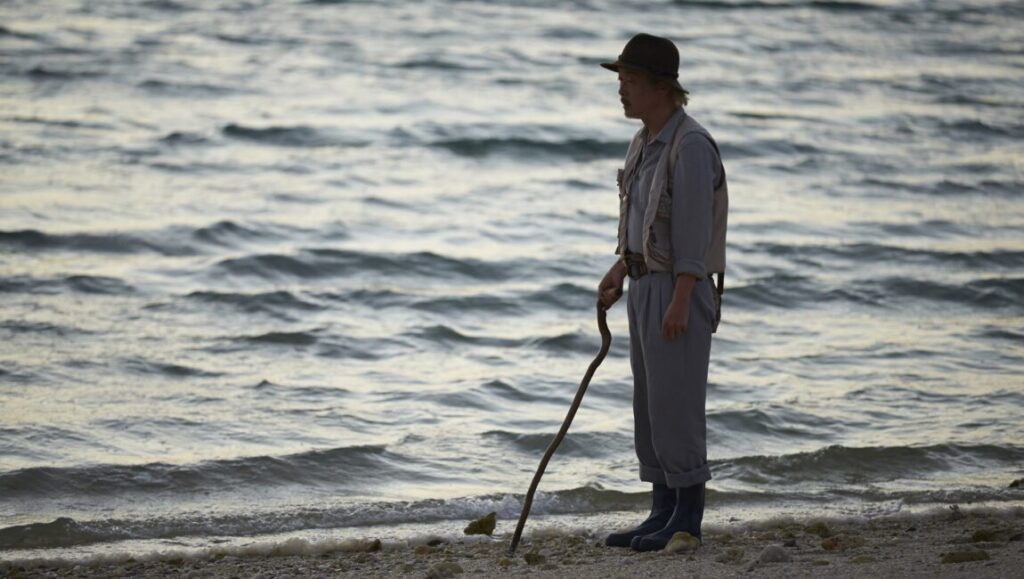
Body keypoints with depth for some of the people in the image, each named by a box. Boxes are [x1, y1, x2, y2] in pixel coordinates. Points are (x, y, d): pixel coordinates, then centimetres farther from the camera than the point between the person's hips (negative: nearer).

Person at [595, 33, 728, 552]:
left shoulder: (690, 145, -18)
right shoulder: (645, 142, 12)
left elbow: (693, 229, -21)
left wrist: (679, 303, -24)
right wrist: (618, 272, 13)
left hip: (678, 293, -9)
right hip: (645, 288, 9)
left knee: (675, 405, -6)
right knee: (650, 406, 10)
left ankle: (688, 517, 1)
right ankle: (664, 513, 15)